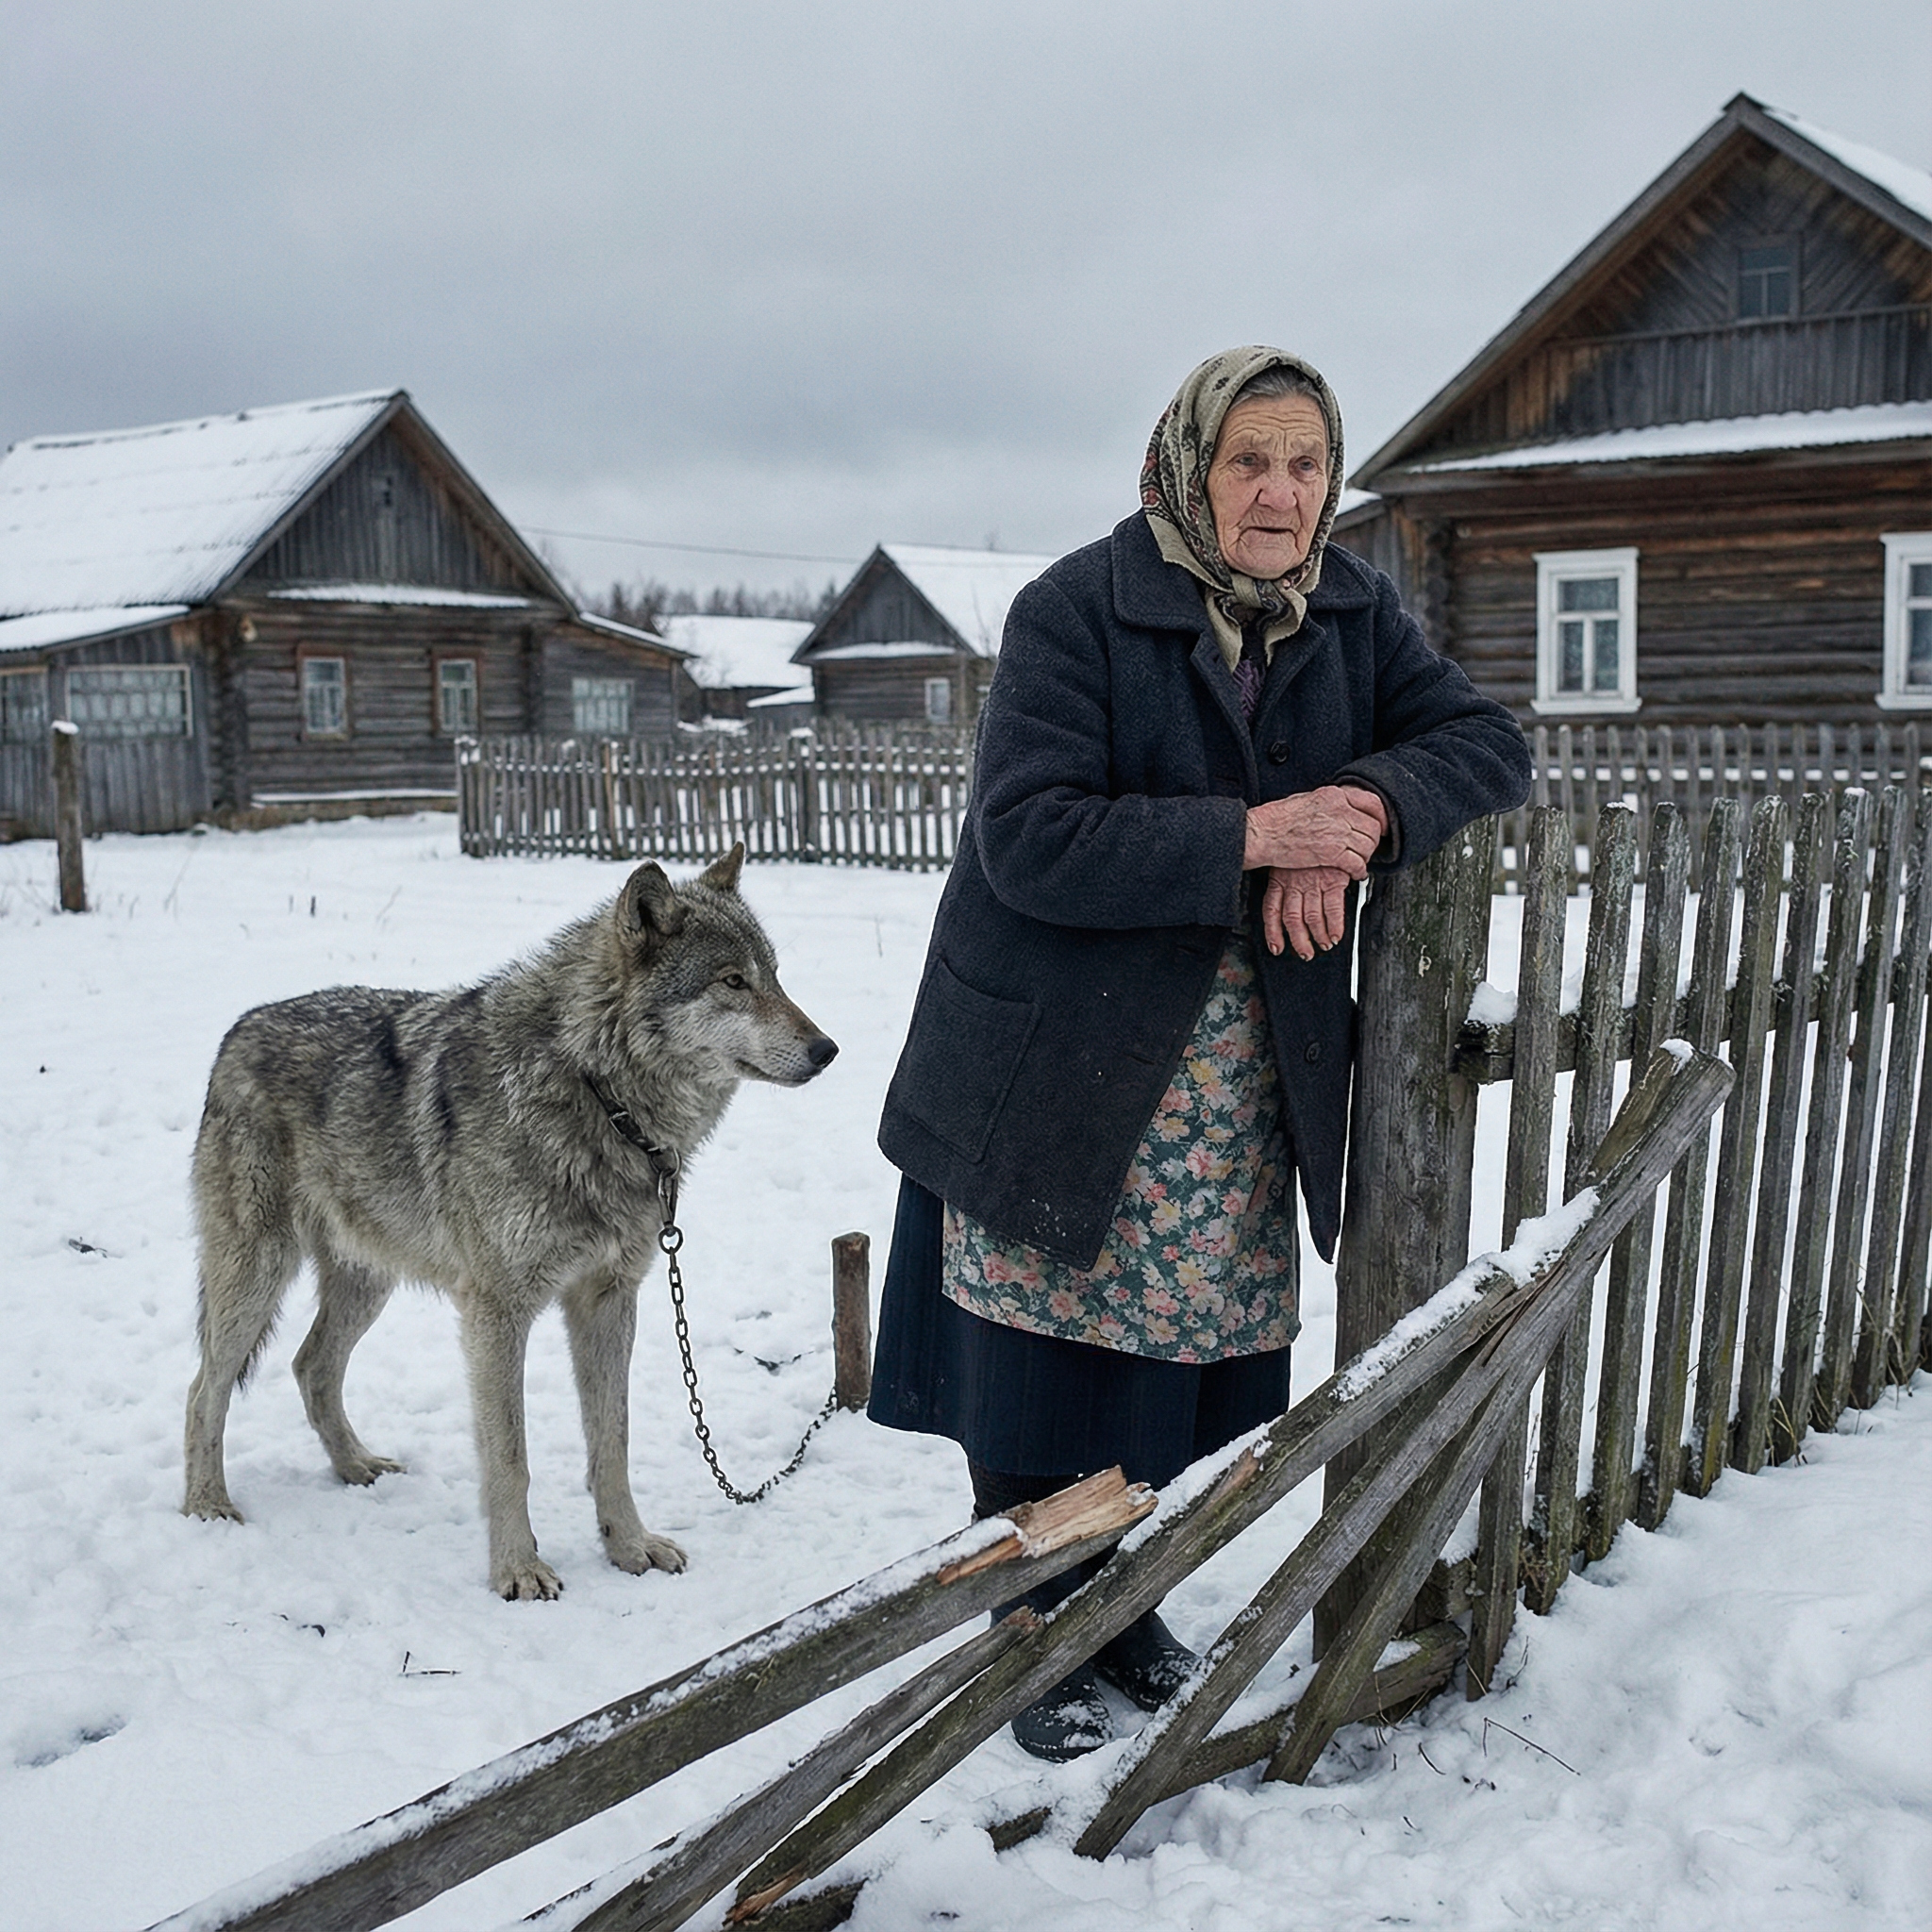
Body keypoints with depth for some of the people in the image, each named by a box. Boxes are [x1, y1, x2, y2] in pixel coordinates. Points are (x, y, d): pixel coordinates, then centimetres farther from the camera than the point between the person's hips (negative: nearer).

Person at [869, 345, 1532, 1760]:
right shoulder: (1076, 610, -12)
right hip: (1060, 1072, -4)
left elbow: (1489, 744, 0)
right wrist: (1249, 835, -27)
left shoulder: (1352, 611, 5)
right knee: (1050, 1381, 4)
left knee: (1187, 1367, 12)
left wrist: (1365, 808, -20)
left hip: (1238, 1092, 5)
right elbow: (1026, 837, -20)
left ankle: (1128, 1604, 35)